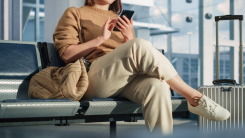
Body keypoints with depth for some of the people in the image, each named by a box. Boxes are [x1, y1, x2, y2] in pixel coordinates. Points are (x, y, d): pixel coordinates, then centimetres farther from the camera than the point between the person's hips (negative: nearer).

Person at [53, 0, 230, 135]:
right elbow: (66, 54, 4)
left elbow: (137, 59, 22)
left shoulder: (121, 21, 31)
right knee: (141, 46, -32)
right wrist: (101, 39, -5)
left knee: (158, 86, -33)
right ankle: (195, 98, -23)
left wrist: (130, 39, 2)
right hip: (94, 79, -4)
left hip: (128, 78, 5)